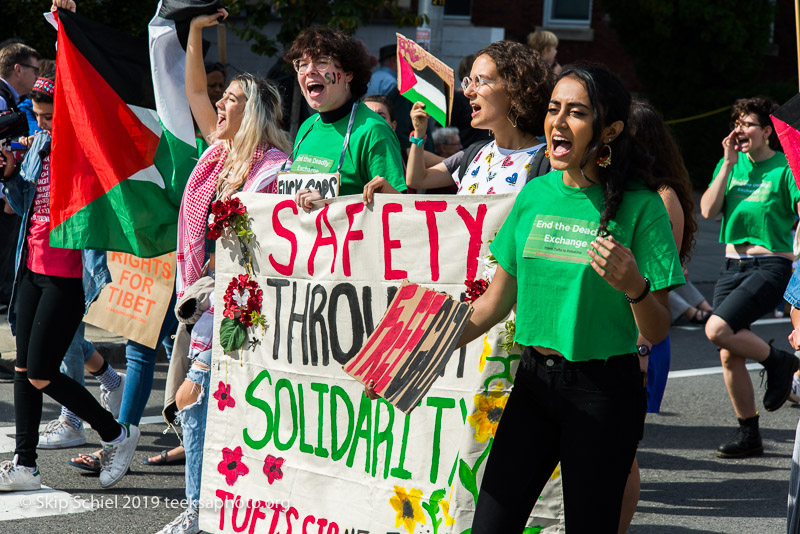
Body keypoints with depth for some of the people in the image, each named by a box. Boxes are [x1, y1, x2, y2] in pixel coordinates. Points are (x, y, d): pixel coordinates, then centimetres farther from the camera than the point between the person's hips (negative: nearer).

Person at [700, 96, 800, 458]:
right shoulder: (730, 164, 10)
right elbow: (708, 210, -1)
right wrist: (728, 165, -5)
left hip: (771, 264, -6)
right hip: (733, 265, 6)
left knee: (717, 330, -24)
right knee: (729, 356, 3)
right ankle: (748, 435, 16)